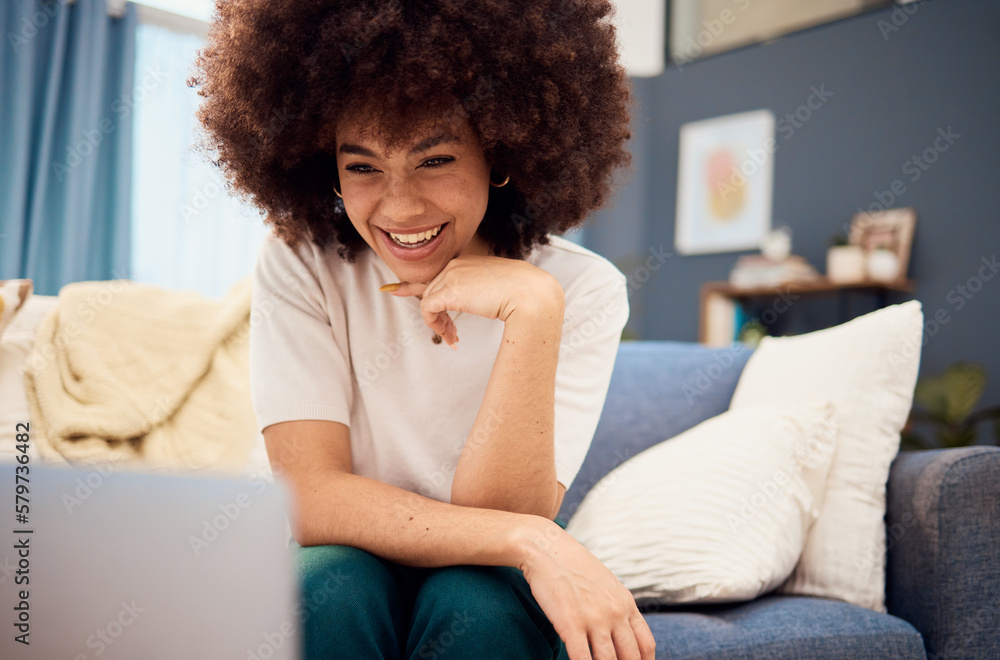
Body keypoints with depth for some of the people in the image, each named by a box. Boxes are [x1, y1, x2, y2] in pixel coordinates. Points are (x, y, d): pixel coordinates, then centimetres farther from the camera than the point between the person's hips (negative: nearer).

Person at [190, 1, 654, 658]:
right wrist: (531, 539, -32)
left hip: (490, 588, 1)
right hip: (339, 590, 0)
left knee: (471, 599, -32)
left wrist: (533, 311, -31)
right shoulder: (300, 268, -12)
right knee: (335, 583, -32)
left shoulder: (583, 289, -13)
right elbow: (313, 502, -21)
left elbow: (497, 513, -20)